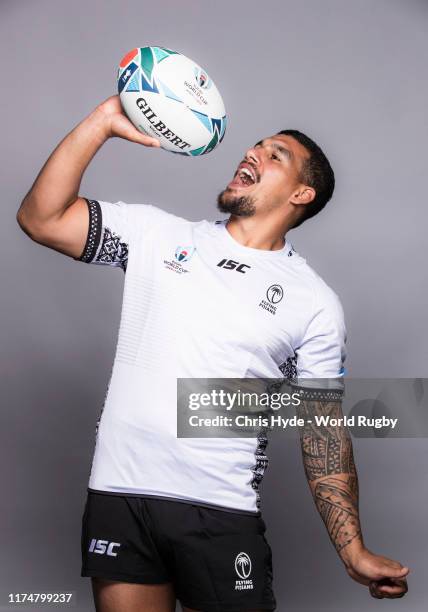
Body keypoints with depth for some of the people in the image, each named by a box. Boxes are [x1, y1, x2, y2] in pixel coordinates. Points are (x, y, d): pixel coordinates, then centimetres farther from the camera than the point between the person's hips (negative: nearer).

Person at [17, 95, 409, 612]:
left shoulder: (316, 304, 3)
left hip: (222, 513, -1)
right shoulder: (159, 234, 7)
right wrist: (104, 122, -7)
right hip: (118, 496, 2)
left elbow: (323, 432, 3)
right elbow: (40, 218, 0)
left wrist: (353, 551, -5)